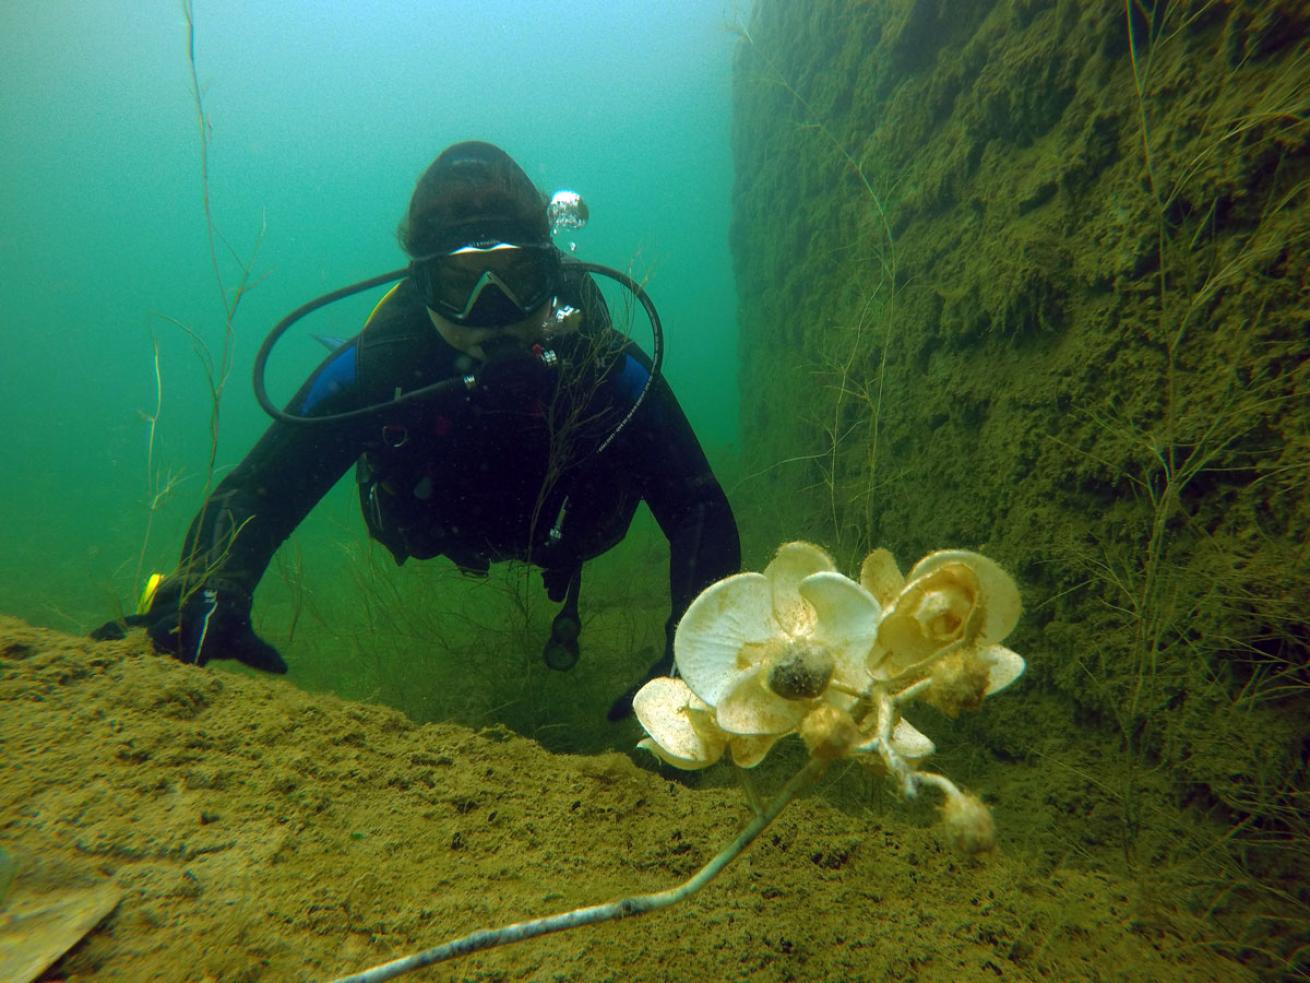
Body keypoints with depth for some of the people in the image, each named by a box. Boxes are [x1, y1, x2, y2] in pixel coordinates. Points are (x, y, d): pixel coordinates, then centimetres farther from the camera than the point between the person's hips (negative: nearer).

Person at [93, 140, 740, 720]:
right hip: (443, 534, 1)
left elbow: (698, 507, -39)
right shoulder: (376, 365, -39)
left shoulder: (606, 366, -41)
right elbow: (255, 491, -33)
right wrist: (204, 598, -55)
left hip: (566, 534, -1)